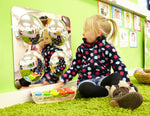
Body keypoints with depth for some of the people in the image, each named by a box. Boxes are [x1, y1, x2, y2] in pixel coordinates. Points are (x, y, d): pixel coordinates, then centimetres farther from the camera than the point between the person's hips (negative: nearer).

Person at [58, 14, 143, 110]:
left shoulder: (108, 48, -1)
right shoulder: (82, 48, 11)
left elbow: (120, 67, -8)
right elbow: (75, 67, 17)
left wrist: (127, 85, -21)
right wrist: (63, 79, 8)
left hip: (102, 78, -1)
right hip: (86, 80, 1)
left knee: (117, 76, -32)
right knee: (84, 88, -35)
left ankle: (119, 92, -61)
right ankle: (110, 90, -31)